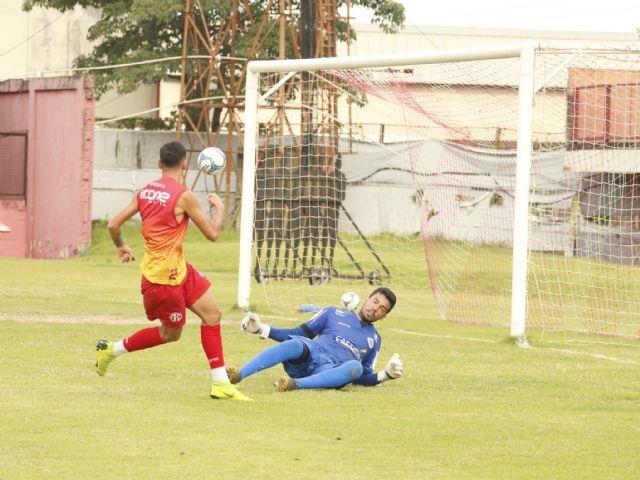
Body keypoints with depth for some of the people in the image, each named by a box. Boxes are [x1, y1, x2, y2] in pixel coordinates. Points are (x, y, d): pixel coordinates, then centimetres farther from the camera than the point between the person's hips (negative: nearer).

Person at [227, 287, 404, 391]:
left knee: (355, 367, -35)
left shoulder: (374, 339, 27)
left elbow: (363, 378, 24)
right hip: (310, 353, 0)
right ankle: (237, 374, -49)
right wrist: (263, 329, 7)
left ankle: (296, 384, -48)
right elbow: (299, 333, 19)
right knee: (296, 344, -36)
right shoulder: (334, 313, 24)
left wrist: (385, 375, 3)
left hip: (331, 372, 0)